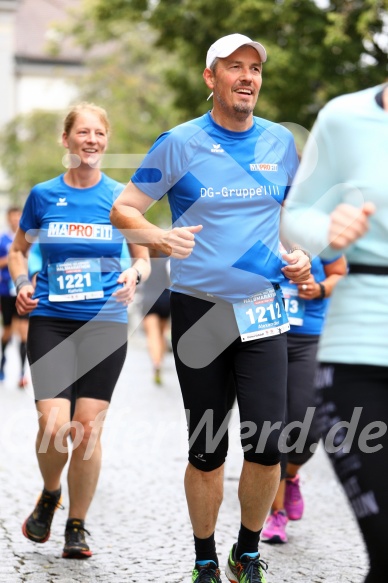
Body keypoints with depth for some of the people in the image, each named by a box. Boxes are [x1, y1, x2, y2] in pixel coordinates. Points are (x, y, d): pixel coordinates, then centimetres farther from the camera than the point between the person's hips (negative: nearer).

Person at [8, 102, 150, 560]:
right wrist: (22, 284, -4)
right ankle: (49, 495, 18)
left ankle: (77, 527, 14)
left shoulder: (122, 197, 4)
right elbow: (18, 250, 16)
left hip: (106, 322, 0)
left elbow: (143, 258, 12)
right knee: (54, 423, -14)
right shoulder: (43, 195, 4)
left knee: (87, 428, -3)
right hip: (51, 320, 0)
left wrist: (134, 275, -10)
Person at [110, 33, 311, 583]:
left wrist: (300, 254, 3)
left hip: (263, 309, 2)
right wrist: (161, 238, -23)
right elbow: (122, 209, -2)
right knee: (207, 453, 4)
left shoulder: (280, 141, 7)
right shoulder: (180, 142, -3)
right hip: (198, 310, -2)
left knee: (267, 446, -6)